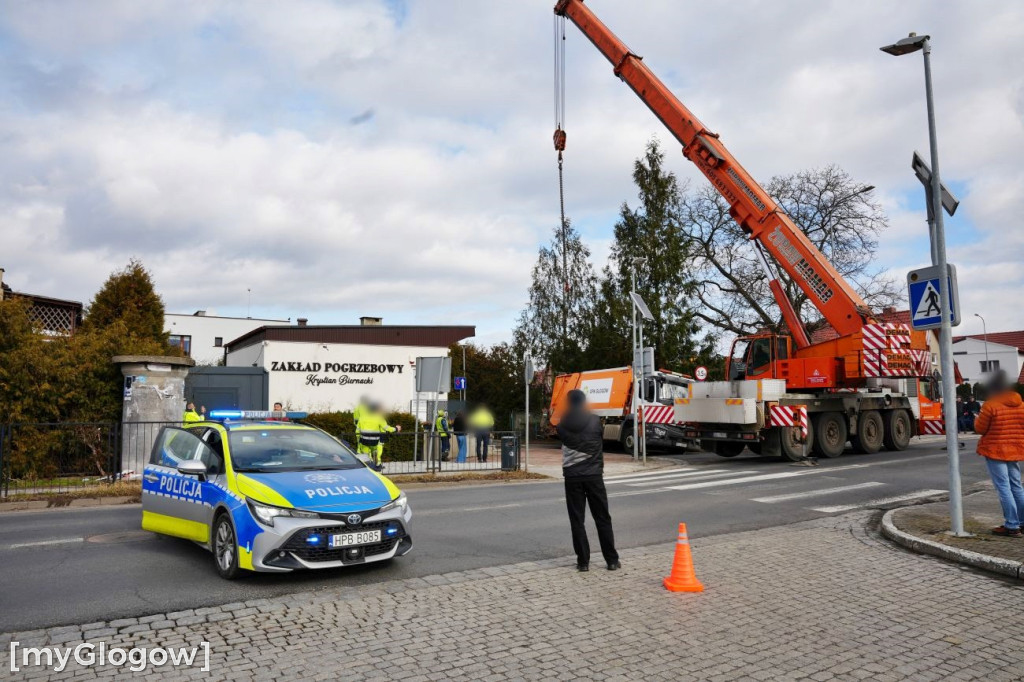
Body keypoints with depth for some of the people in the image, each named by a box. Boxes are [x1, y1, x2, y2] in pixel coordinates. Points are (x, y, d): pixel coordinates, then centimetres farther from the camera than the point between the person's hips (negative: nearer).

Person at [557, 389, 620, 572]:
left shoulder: (563, 424, -1)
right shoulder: (595, 420, -1)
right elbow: (601, 443, 11)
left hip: (572, 476, 0)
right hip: (594, 475, 0)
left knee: (577, 520, 5)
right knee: (603, 518, 8)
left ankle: (583, 561, 5)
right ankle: (612, 560, 10)